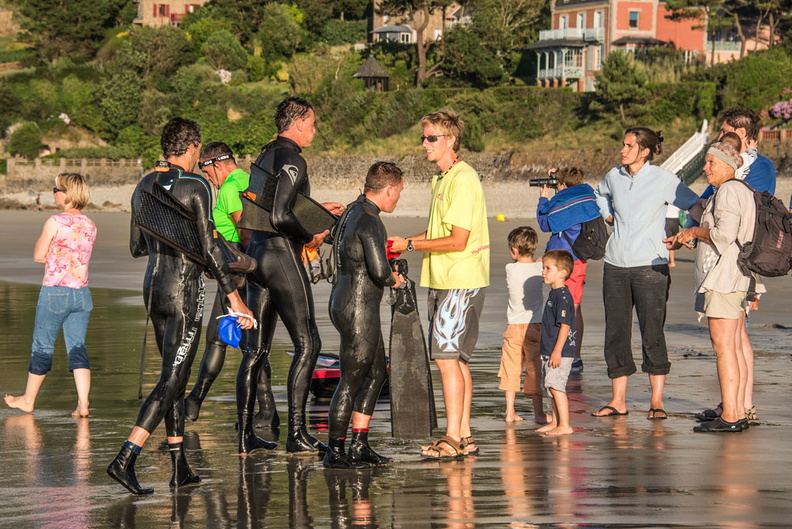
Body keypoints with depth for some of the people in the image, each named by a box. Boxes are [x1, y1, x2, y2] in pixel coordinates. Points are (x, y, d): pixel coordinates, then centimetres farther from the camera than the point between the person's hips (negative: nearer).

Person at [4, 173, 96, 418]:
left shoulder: (55, 222, -12)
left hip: (55, 292, -5)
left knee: (42, 346, 9)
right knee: (77, 347, 5)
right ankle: (83, 404, -7)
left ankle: (28, 399, 24)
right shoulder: (90, 226, 6)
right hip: (81, 294, 5)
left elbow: (38, 256, -5)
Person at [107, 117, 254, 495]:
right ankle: (125, 459, -17)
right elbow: (209, 248, -15)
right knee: (171, 380, -6)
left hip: (153, 286, 7)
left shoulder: (144, 187, 8)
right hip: (184, 290, -7)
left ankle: (180, 467, 17)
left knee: (176, 375, 16)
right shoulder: (196, 187, -12)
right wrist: (234, 296, -10)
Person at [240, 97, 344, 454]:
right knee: (307, 343, -4)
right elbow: (281, 216, -23)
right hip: (281, 254, -9)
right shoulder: (291, 160, -13)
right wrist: (310, 236, -9)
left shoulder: (266, 156, 17)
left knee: (256, 347, 9)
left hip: (256, 253, 9)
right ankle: (297, 433, -9)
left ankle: (244, 432, 9)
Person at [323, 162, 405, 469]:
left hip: (346, 303, 11)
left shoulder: (354, 212, 13)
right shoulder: (369, 221, -19)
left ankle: (359, 446, 20)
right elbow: (379, 271, -25)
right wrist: (394, 280, -5)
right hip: (358, 309, -11)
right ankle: (334, 452, 2)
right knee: (351, 381, -4)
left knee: (376, 374, 16)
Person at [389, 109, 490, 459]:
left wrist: (411, 245, -12)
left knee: (447, 357, -11)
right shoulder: (442, 179, 17)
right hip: (442, 281, 10)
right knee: (455, 358, 11)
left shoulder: (463, 180, -15)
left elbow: (457, 240, -20)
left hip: (460, 282, -10)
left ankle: (453, 437, -10)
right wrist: (404, 242, 11)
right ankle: (464, 436, 15)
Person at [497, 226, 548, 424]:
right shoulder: (539, 268, -4)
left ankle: (510, 411, 9)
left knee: (511, 368, 8)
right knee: (535, 368, 4)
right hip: (534, 324, 0)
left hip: (513, 325, 0)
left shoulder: (510, 269, -5)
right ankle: (538, 412, 6)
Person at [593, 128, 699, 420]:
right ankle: (618, 400, 12)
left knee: (652, 334, -4)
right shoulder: (614, 176, 8)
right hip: (615, 265, 5)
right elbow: (600, 194, 32)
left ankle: (657, 401, 3)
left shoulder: (663, 180, -6)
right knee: (615, 333, 5)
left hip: (650, 265, -5)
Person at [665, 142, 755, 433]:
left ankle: (729, 416, -13)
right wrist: (686, 239, 25)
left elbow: (724, 234, -23)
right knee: (733, 346, 9)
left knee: (723, 346, -11)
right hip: (733, 278, 11)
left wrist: (694, 231, -7)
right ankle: (738, 413, 10)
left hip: (722, 277, -11)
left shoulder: (729, 192, -12)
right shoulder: (742, 192, 20)